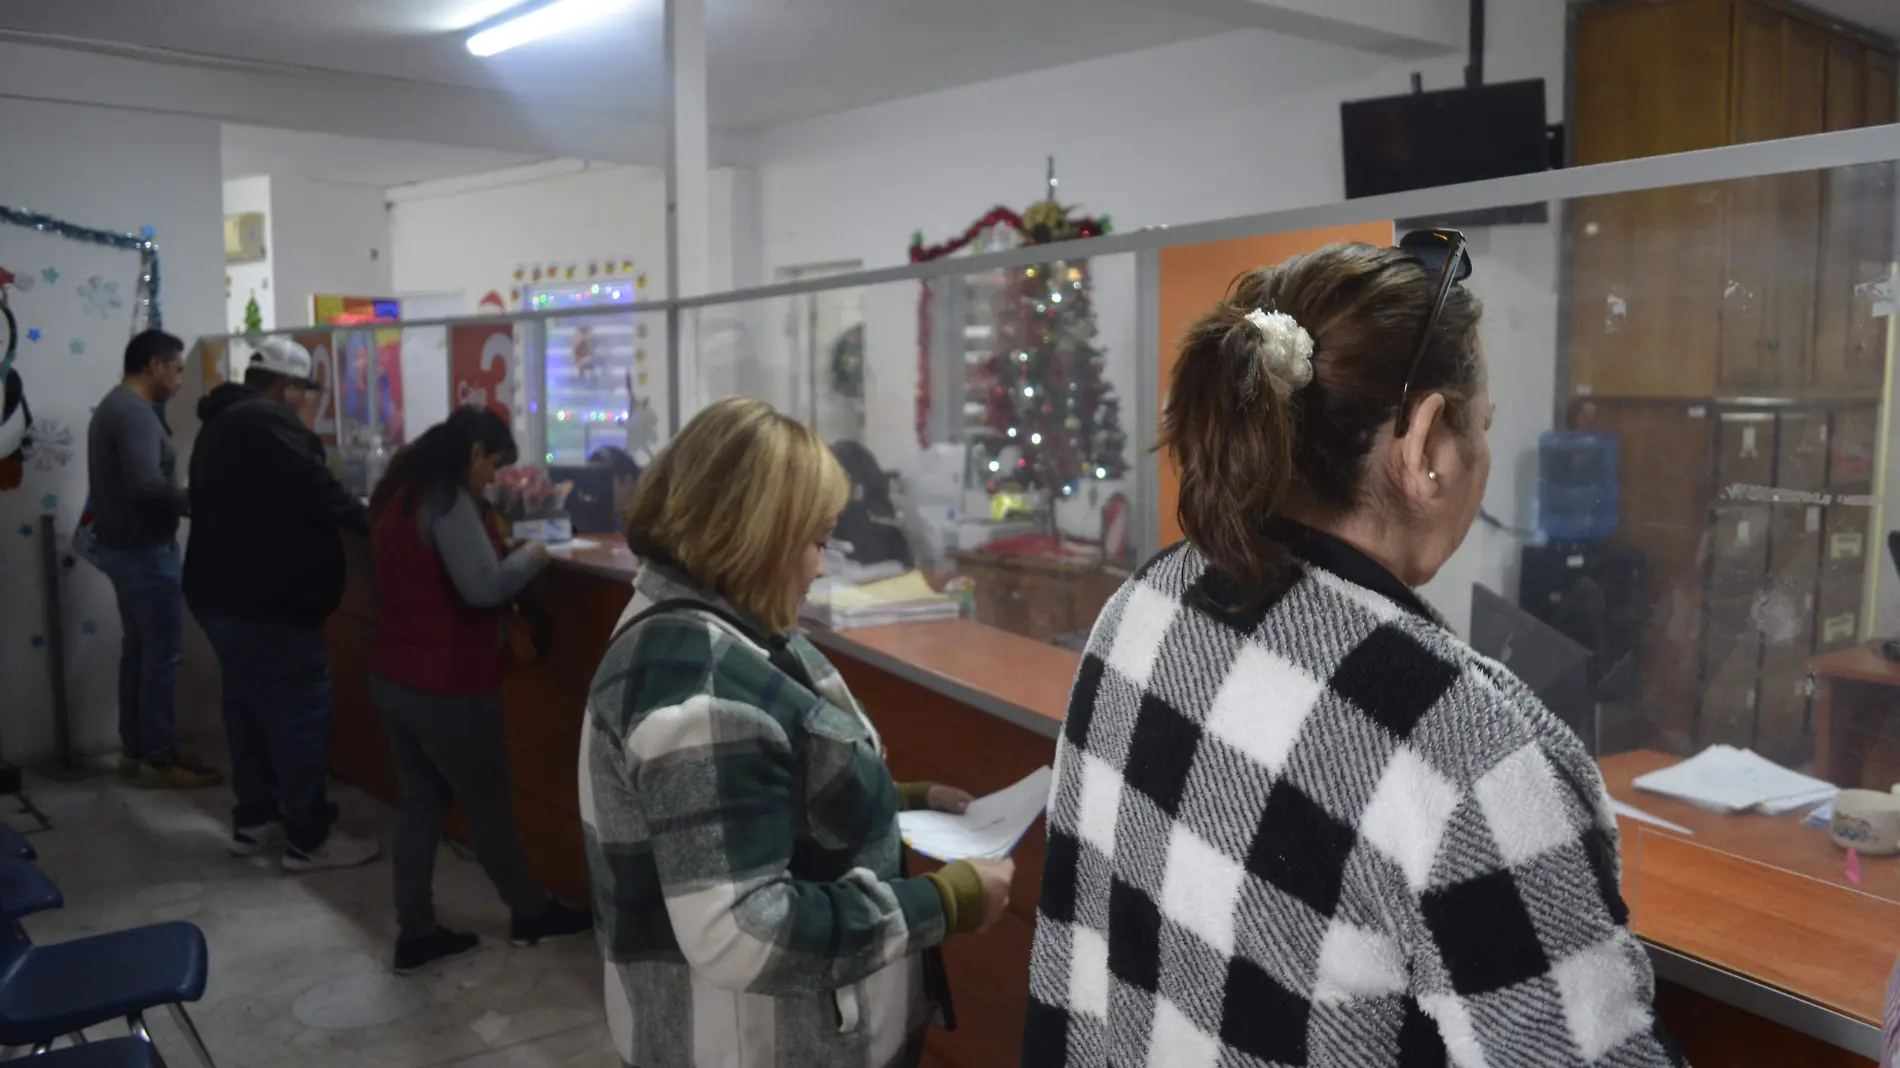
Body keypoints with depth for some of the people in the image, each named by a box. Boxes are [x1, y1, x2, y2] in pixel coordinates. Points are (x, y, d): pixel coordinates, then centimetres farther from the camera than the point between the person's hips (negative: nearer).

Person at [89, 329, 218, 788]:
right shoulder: (136, 413, -20)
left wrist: (183, 499, 11)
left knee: (138, 648, 15)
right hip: (145, 550, -11)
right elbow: (147, 487, -32)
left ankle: (135, 749, 22)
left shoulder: (113, 406, 14)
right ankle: (158, 759, 3)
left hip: (122, 545, 11)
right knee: (162, 653, -4)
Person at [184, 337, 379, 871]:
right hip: (265, 601, -11)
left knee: (248, 706, 18)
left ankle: (253, 820, 27)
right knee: (300, 715, -4)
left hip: (221, 592, 11)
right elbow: (319, 493, -20)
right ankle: (310, 839, 2)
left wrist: (348, 513, 18)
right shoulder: (267, 423, -17)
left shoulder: (222, 424, 17)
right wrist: (373, 520, -4)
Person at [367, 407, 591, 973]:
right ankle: (530, 913, 26)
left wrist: (504, 550, 9)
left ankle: (416, 933, 20)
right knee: (489, 803, 8)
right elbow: (483, 588, -27)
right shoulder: (448, 501, -20)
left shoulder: (402, 492, 9)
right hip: (446, 685, -8)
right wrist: (531, 556, -11)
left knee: (421, 801, 15)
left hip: (395, 676, 9)